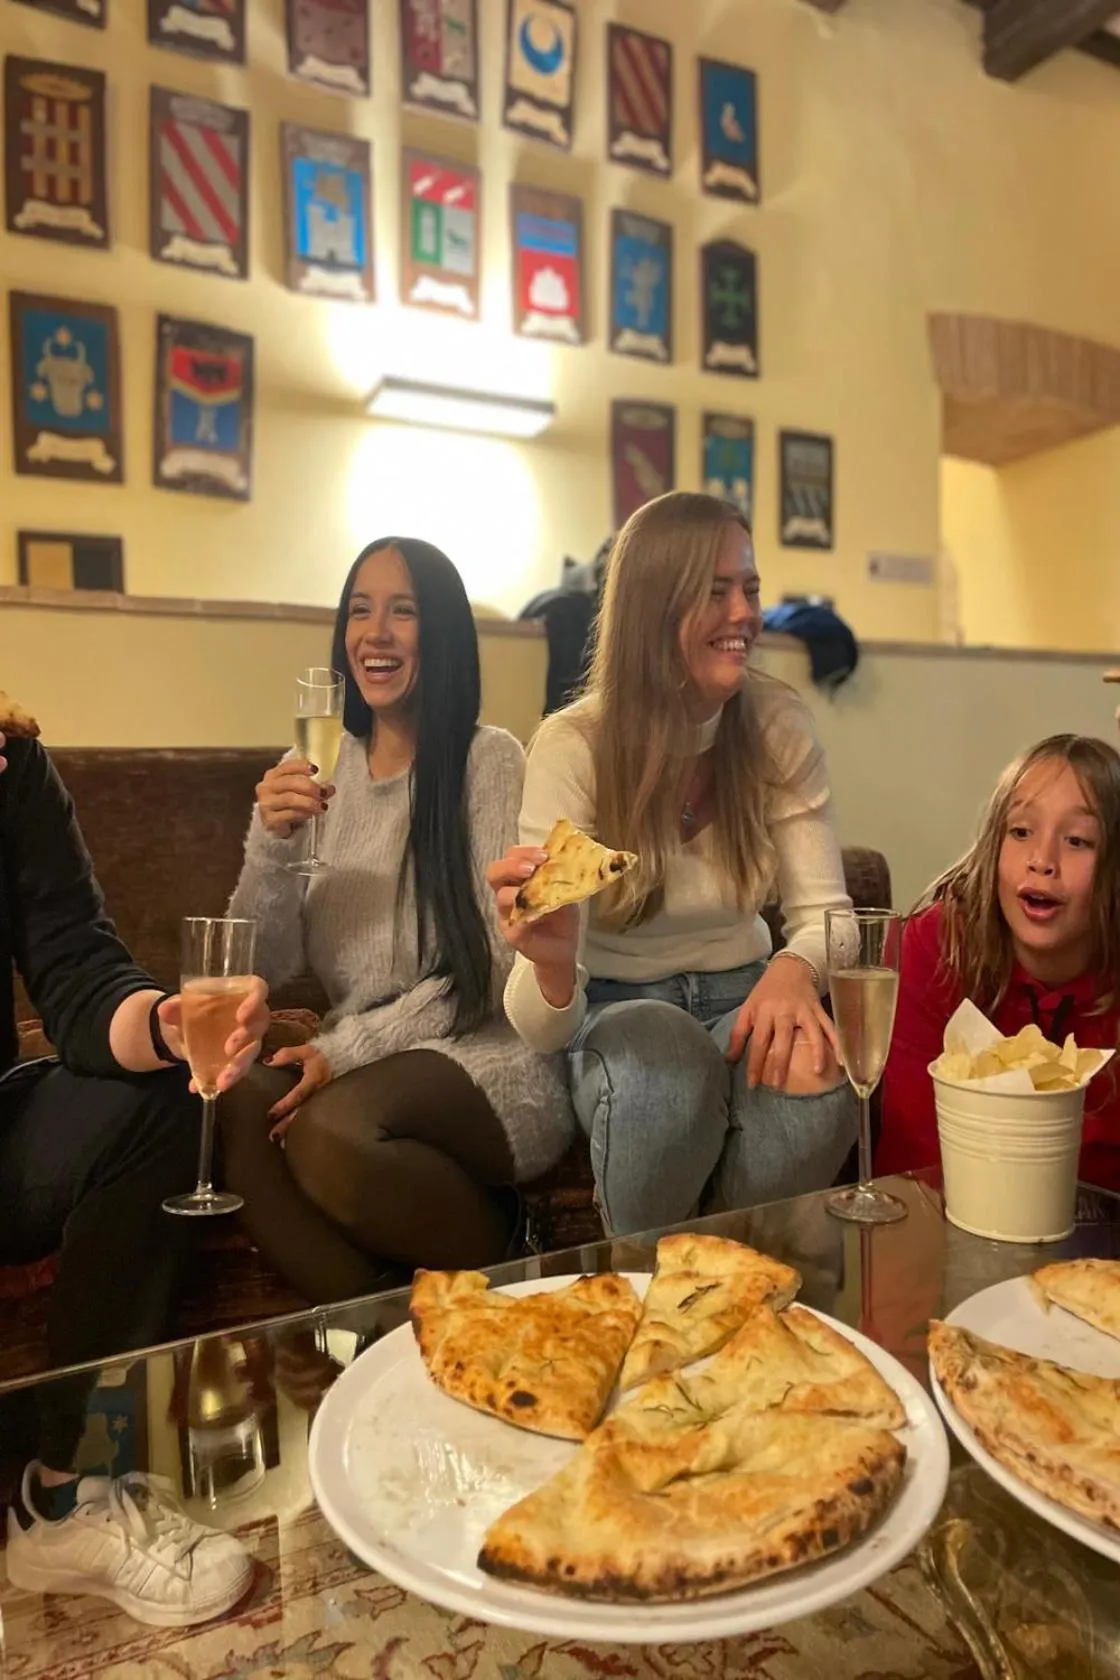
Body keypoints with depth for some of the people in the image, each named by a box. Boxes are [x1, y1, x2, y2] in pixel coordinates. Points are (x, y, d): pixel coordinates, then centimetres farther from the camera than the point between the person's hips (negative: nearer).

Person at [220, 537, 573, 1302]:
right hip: (359, 1060, 4)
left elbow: (494, 966, -9)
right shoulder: (325, 768, 8)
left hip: (490, 1054, -4)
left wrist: (351, 1049, -16)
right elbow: (270, 967, 4)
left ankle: (501, 1270, -4)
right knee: (240, 1104, -26)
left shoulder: (491, 760, -5)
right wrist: (270, 845, -14)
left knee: (330, 1129, -32)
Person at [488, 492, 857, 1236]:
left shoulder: (780, 726, -8)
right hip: (617, 1006, -2)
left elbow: (823, 912, -8)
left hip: (739, 996, 3)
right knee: (662, 1056, -36)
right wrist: (552, 965, -46)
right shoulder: (573, 746, -18)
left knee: (814, 1077, -30)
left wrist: (794, 969, -32)